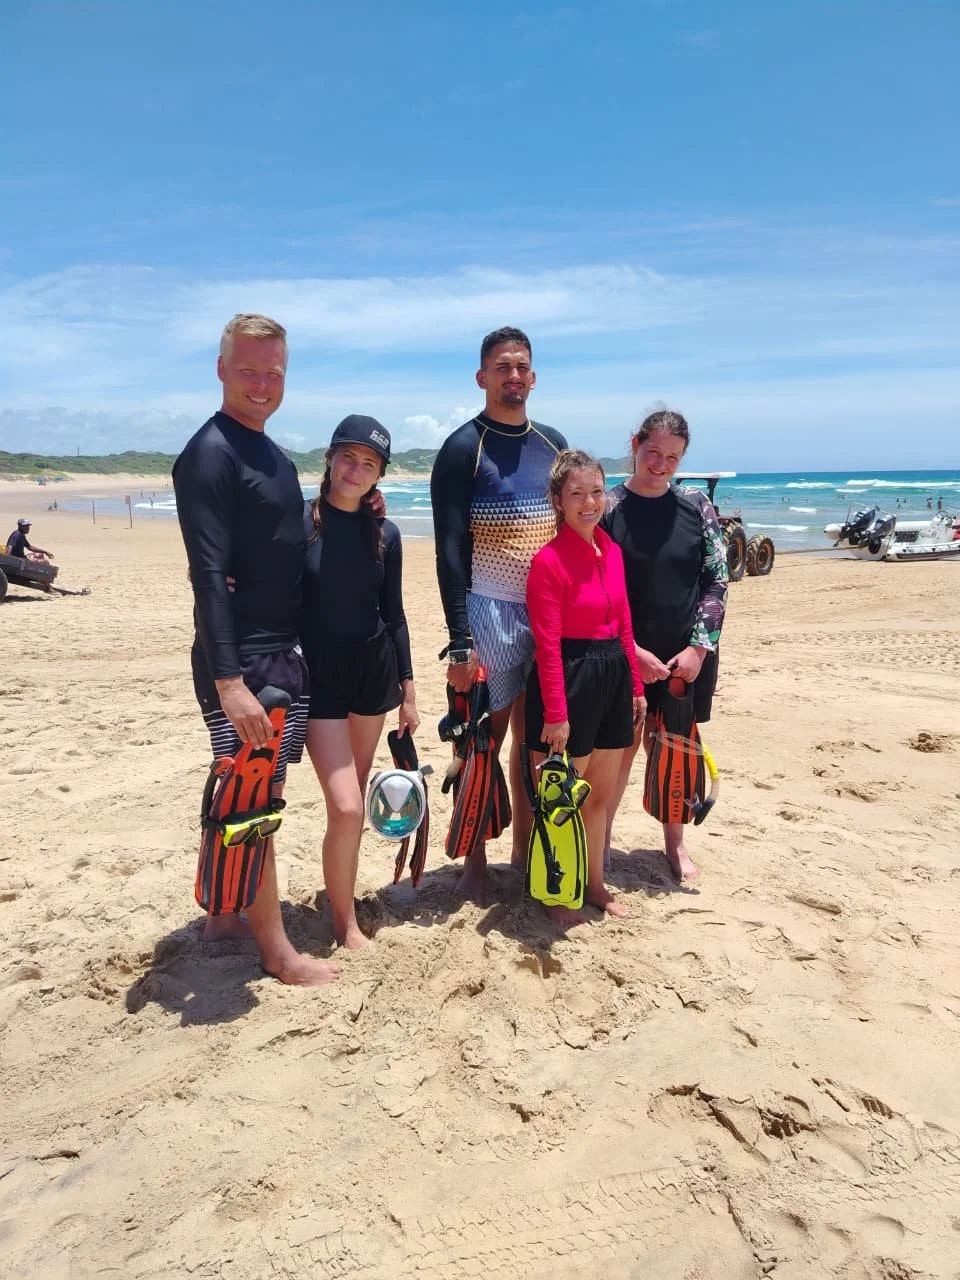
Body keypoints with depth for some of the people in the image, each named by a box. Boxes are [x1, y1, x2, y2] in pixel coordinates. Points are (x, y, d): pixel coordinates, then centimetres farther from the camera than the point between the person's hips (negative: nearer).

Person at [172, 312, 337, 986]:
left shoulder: (276, 456, 14)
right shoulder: (210, 453, -13)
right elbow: (208, 574, -22)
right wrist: (229, 682, -26)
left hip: (285, 653, 9)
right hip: (240, 661, -9)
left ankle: (226, 914, 32)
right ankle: (277, 949, 12)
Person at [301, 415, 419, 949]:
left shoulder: (384, 533, 3)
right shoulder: (300, 520, -9)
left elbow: (393, 614, 8)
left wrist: (408, 689, 8)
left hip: (374, 669, 4)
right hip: (317, 672, -4)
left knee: (355, 799, 15)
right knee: (346, 809, -10)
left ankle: (342, 892, 35)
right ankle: (345, 921, 10)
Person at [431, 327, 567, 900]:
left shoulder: (554, 443, 12)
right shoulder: (463, 448, -6)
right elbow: (451, 551, -11)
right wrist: (460, 642, -17)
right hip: (491, 612, -5)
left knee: (535, 737, 12)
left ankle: (524, 851, 26)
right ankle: (476, 862, 16)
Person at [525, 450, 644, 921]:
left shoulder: (612, 551, 7)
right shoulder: (549, 560, -15)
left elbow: (623, 624, 13)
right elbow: (547, 644, -17)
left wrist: (636, 684, 13)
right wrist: (555, 714, -18)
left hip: (613, 675, 7)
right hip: (571, 677, -7)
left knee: (601, 793, 19)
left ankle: (595, 882, 36)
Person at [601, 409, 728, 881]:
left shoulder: (695, 505, 1)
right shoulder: (608, 507, -5)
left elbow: (717, 581, 1)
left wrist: (699, 647, -8)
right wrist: (631, 650, -13)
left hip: (688, 653, 2)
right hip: (626, 655, -2)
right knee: (621, 746, 5)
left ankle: (674, 842, 29)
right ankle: (600, 839, 23)